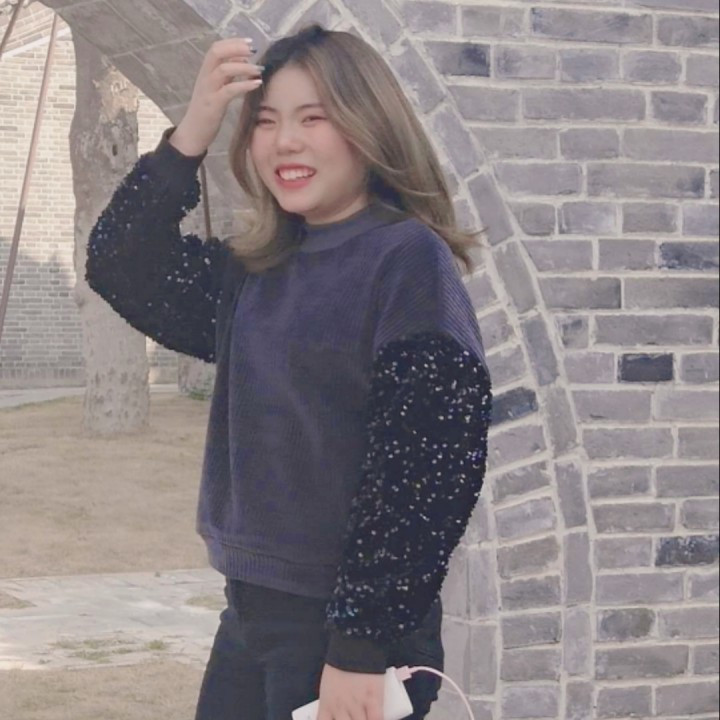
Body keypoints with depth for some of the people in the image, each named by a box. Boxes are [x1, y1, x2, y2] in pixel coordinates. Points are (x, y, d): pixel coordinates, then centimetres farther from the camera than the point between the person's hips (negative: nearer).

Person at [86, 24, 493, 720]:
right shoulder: (253, 271, 10)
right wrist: (188, 137, -6)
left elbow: (423, 468, -18)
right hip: (251, 611, 7)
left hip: (351, 631, -7)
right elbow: (122, 271, 5)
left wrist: (363, 648, -20)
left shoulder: (409, 261, -12)